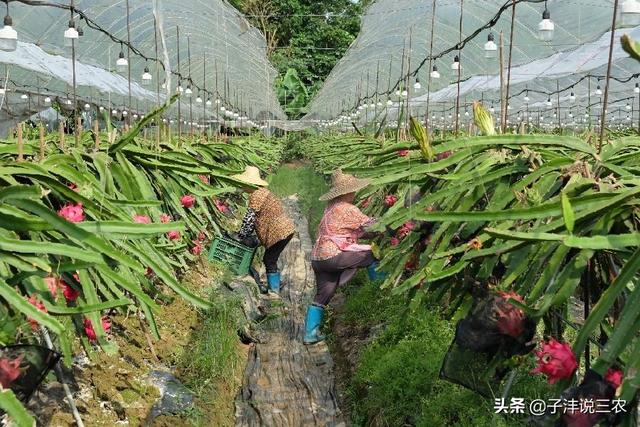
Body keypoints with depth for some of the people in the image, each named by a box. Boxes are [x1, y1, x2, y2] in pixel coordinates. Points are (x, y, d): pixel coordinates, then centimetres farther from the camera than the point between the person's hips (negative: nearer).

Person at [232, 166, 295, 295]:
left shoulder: (256, 195, -15)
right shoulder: (261, 192, 16)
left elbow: (249, 218, -15)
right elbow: (256, 218, 19)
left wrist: (240, 237, -6)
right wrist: (245, 235, 17)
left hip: (280, 232, -10)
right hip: (285, 229, 10)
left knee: (269, 261, -2)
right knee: (271, 260, 17)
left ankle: (274, 291, 5)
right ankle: (275, 288, 26)